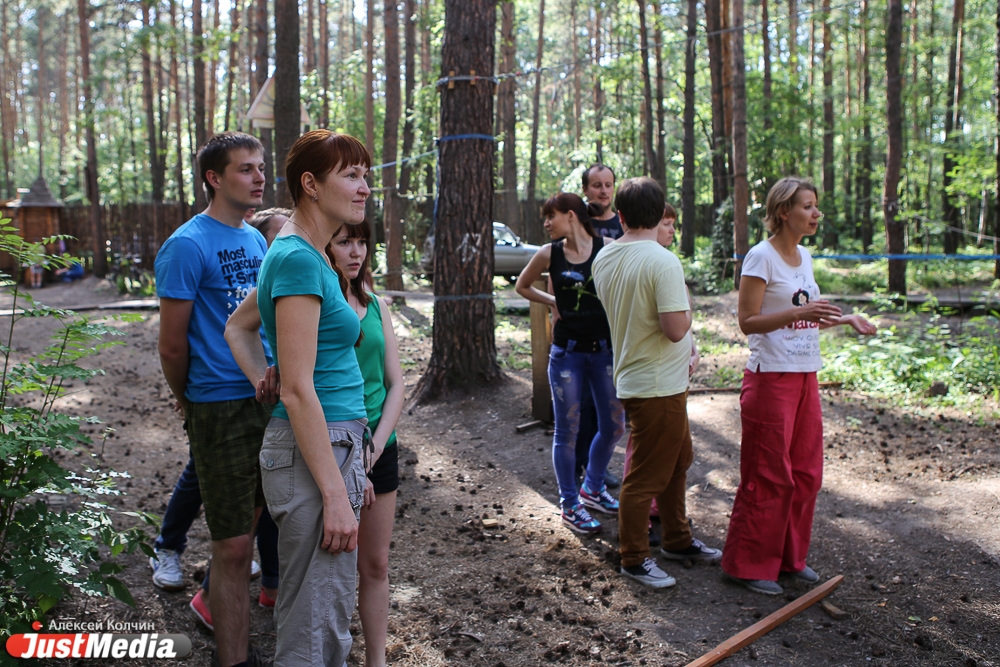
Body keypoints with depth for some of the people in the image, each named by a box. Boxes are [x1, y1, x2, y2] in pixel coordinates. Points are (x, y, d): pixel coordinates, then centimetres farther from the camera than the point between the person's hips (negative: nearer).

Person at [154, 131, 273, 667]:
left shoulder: (256, 239, 12)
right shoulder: (187, 246, -12)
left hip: (269, 399, 7)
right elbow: (172, 345, -9)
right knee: (233, 546, -2)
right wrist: (188, 403, 3)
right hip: (221, 409, -7)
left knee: (253, 519, 15)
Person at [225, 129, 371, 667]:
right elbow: (299, 391, -21)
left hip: (335, 446, 10)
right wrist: (336, 495, -20)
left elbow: (237, 327, 27)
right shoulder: (300, 259, -17)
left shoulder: (304, 255, 13)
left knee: (307, 618, 21)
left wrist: (264, 378, 9)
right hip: (316, 452, -10)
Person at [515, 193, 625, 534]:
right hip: (567, 352, -1)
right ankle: (569, 503, 18)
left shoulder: (608, 249, -5)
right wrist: (553, 301, 6)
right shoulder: (548, 255, -2)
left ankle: (593, 488, 33)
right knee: (567, 429, 3)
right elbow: (522, 286, 16)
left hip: (604, 349, 1)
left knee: (613, 425, 10)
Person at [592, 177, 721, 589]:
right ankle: (634, 559, 15)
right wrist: (686, 304, -7)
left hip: (632, 379, 9)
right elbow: (676, 329, -26)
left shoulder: (604, 258, 4)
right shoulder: (663, 262, -22)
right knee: (645, 477, 3)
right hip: (657, 387, -9)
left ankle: (677, 540, 36)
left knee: (677, 460, 23)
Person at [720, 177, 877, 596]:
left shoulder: (804, 256, 13)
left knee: (805, 473, 12)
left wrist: (844, 320, 11)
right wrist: (798, 312, -28)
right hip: (770, 377, -8)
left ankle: (790, 557, 27)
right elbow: (748, 322, -17)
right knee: (768, 477, -1)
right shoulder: (761, 256, -12)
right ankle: (748, 564, 12)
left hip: (805, 375, 8)